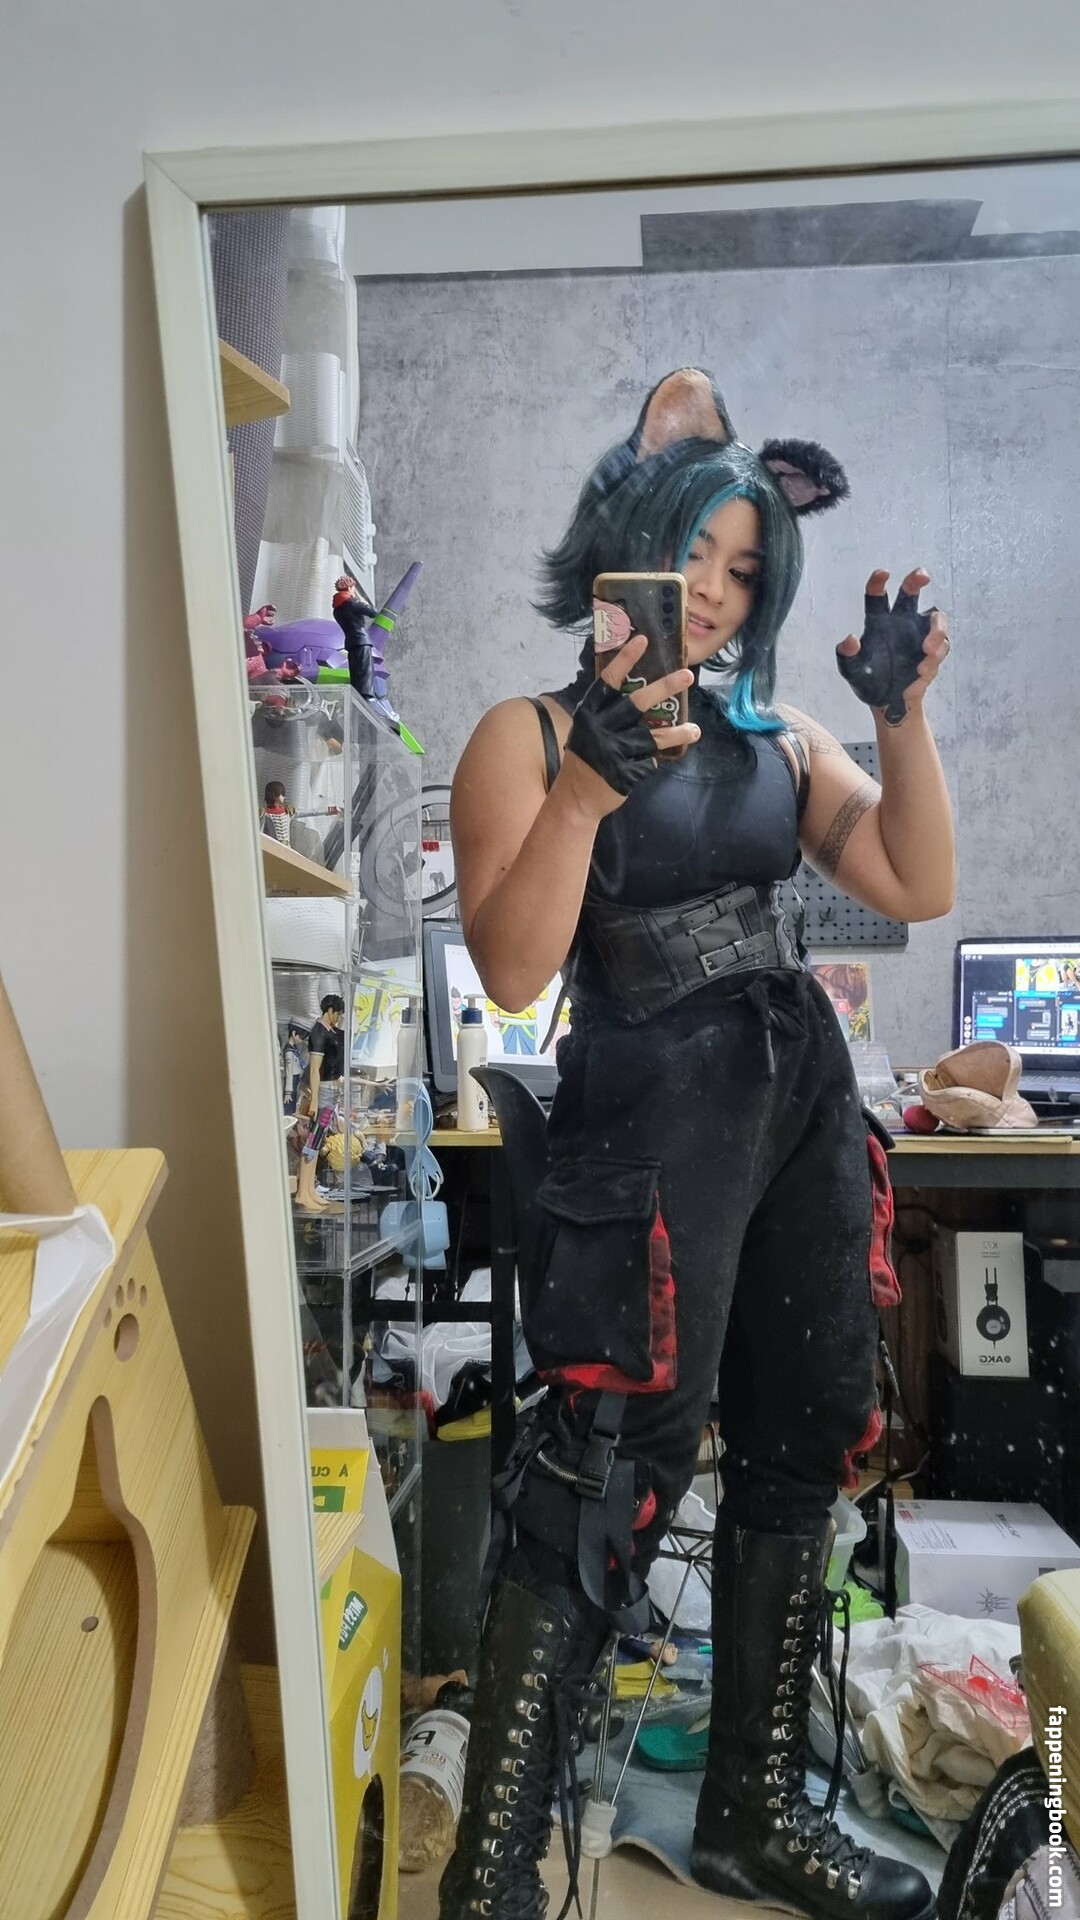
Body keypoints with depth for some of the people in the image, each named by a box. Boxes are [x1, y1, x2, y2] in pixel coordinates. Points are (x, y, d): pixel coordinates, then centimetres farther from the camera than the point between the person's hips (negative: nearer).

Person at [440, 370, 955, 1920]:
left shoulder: (781, 738, 12)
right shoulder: (529, 736, -3)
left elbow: (919, 890, 2)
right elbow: (511, 970, -15)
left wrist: (906, 709, -7)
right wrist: (587, 786, -25)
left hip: (806, 1096, 7)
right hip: (650, 1112, -6)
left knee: (796, 1452, 11)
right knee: (614, 1478, -7)